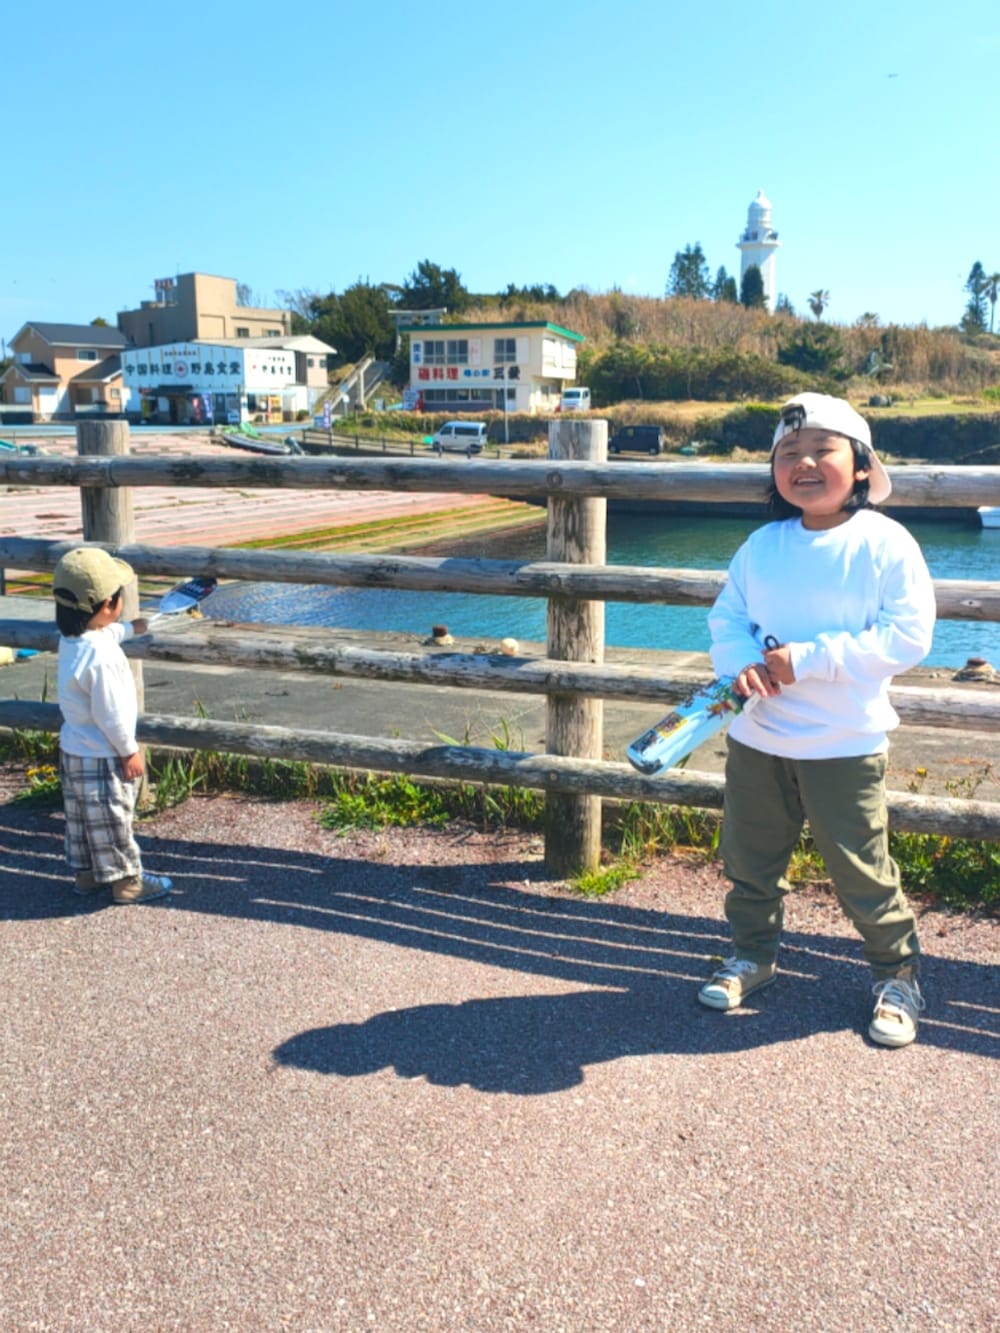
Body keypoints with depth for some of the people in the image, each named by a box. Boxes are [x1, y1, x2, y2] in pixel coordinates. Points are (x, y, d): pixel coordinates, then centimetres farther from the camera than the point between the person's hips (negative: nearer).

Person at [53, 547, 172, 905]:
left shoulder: (72, 637, -3)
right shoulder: (100, 657, -32)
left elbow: (106, 632, 24)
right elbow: (110, 716, -26)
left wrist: (130, 629, 39)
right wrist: (130, 752, -14)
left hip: (74, 750, 9)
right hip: (101, 758, -9)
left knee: (82, 818, 21)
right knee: (111, 821, 6)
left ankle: (85, 872, 36)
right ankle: (126, 880, 20)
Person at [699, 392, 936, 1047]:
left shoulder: (886, 544, -11)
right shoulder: (761, 545, 3)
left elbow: (907, 638, -17)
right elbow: (727, 616, 7)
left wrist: (805, 660, -21)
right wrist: (742, 663, -16)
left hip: (845, 746, -4)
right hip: (757, 739, 5)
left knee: (862, 869, 4)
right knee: (750, 857, 16)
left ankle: (899, 973, 27)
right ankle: (755, 952, 39)